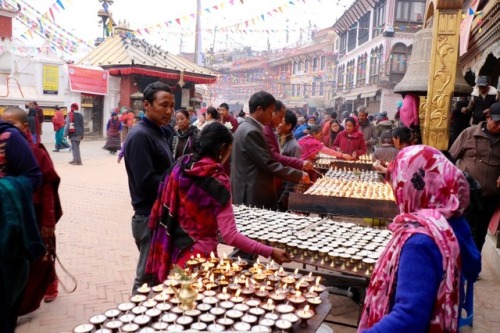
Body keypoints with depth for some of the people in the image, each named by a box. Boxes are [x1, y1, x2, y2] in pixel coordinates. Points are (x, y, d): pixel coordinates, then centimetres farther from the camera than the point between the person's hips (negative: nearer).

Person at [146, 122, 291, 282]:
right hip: (198, 256, -6)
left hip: (170, 251, 6)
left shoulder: (180, 166, -3)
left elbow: (161, 207, 5)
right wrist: (269, 252, -21)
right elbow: (229, 236, -24)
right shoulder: (218, 182, -20)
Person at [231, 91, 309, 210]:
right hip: (253, 196, -11)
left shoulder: (247, 128, 12)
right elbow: (267, 164, -22)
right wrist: (299, 175, -16)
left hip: (251, 192, 11)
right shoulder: (251, 132, -20)